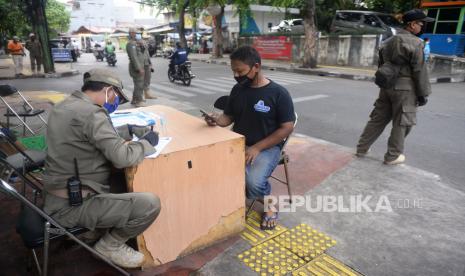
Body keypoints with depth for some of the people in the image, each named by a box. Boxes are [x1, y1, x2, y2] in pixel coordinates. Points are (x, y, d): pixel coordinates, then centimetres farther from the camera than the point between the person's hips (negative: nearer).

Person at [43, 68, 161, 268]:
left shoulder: (63, 106, 8)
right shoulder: (90, 113, -22)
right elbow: (122, 158, -27)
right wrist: (146, 142, -10)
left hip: (59, 196, 10)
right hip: (72, 205, -10)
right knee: (150, 204, -18)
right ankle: (110, 246, 6)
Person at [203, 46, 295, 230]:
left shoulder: (278, 93, -11)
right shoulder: (237, 90, 6)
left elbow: (286, 128, -11)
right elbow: (229, 117, 13)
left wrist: (257, 148, -18)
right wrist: (217, 120, -12)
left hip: (267, 147, -5)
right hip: (238, 143, 5)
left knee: (254, 183, -30)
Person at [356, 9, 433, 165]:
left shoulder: (388, 42, 12)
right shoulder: (415, 43, -11)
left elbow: (381, 66, 16)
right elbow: (419, 71, -12)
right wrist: (423, 94, -6)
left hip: (387, 86, 7)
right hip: (405, 88, -7)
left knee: (378, 119, 13)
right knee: (401, 123, 4)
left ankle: (362, 149, 16)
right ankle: (393, 156, 13)